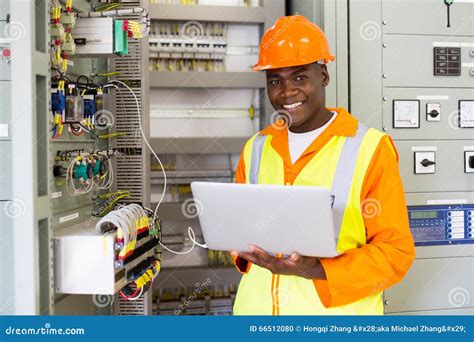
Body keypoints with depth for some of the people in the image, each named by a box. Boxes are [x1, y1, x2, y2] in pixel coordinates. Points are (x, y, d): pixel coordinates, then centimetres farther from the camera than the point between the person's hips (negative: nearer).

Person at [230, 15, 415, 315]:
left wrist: (316, 271, -23)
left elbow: (395, 250, -11)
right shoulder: (256, 148, 6)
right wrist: (249, 252, -8)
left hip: (336, 310, -4)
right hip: (257, 307, 4)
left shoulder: (371, 148, -9)